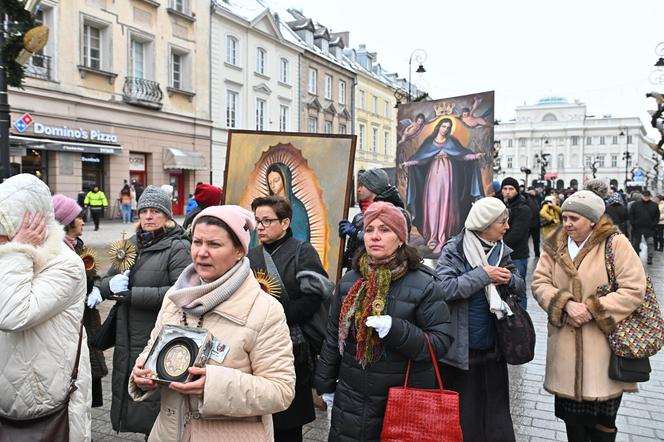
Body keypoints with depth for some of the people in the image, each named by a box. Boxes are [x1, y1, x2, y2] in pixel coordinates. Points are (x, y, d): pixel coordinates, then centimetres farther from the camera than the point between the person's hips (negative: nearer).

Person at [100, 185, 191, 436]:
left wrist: (133, 294, -20)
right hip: (128, 339, 7)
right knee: (128, 392, 17)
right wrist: (112, 284, -11)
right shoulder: (130, 244, 11)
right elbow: (106, 282, 13)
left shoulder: (177, 248, -9)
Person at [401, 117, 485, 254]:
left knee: (445, 206, -5)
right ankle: (432, 238, -2)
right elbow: (421, 158, 6)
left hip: (447, 176, 0)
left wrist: (474, 156, -13)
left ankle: (442, 238, -4)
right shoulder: (430, 141, 11)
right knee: (432, 205, -5)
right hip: (433, 175, 0)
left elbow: (462, 153, 3)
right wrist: (408, 163, -6)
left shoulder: (452, 141, 11)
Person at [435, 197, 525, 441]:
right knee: (463, 417, 11)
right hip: (460, 349, -5)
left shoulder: (502, 250, 5)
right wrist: (483, 275, -22)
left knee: (497, 416, 16)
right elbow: (444, 287, -24)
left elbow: (521, 287, 11)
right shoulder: (454, 250, -11)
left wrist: (510, 280, -11)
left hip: (493, 348, 5)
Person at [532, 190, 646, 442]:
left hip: (604, 345, -3)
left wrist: (592, 309, -17)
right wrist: (566, 303, -17)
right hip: (566, 347, 3)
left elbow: (634, 289, -12)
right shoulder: (554, 246, 4)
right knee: (571, 416, 16)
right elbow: (540, 283, 0)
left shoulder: (616, 243, -8)